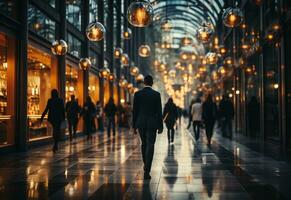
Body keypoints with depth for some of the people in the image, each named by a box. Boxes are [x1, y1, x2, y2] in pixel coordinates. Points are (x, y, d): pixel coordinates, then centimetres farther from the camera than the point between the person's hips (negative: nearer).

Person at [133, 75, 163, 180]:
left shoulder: (137, 94, 0)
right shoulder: (156, 94, -5)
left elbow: (135, 110, 1)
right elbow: (159, 111, -5)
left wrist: (134, 125, 9)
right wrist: (160, 126, 1)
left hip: (141, 123, 3)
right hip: (152, 123, -2)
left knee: (144, 144, 20)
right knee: (150, 145, -2)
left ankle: (146, 165, 34)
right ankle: (146, 171, -9)